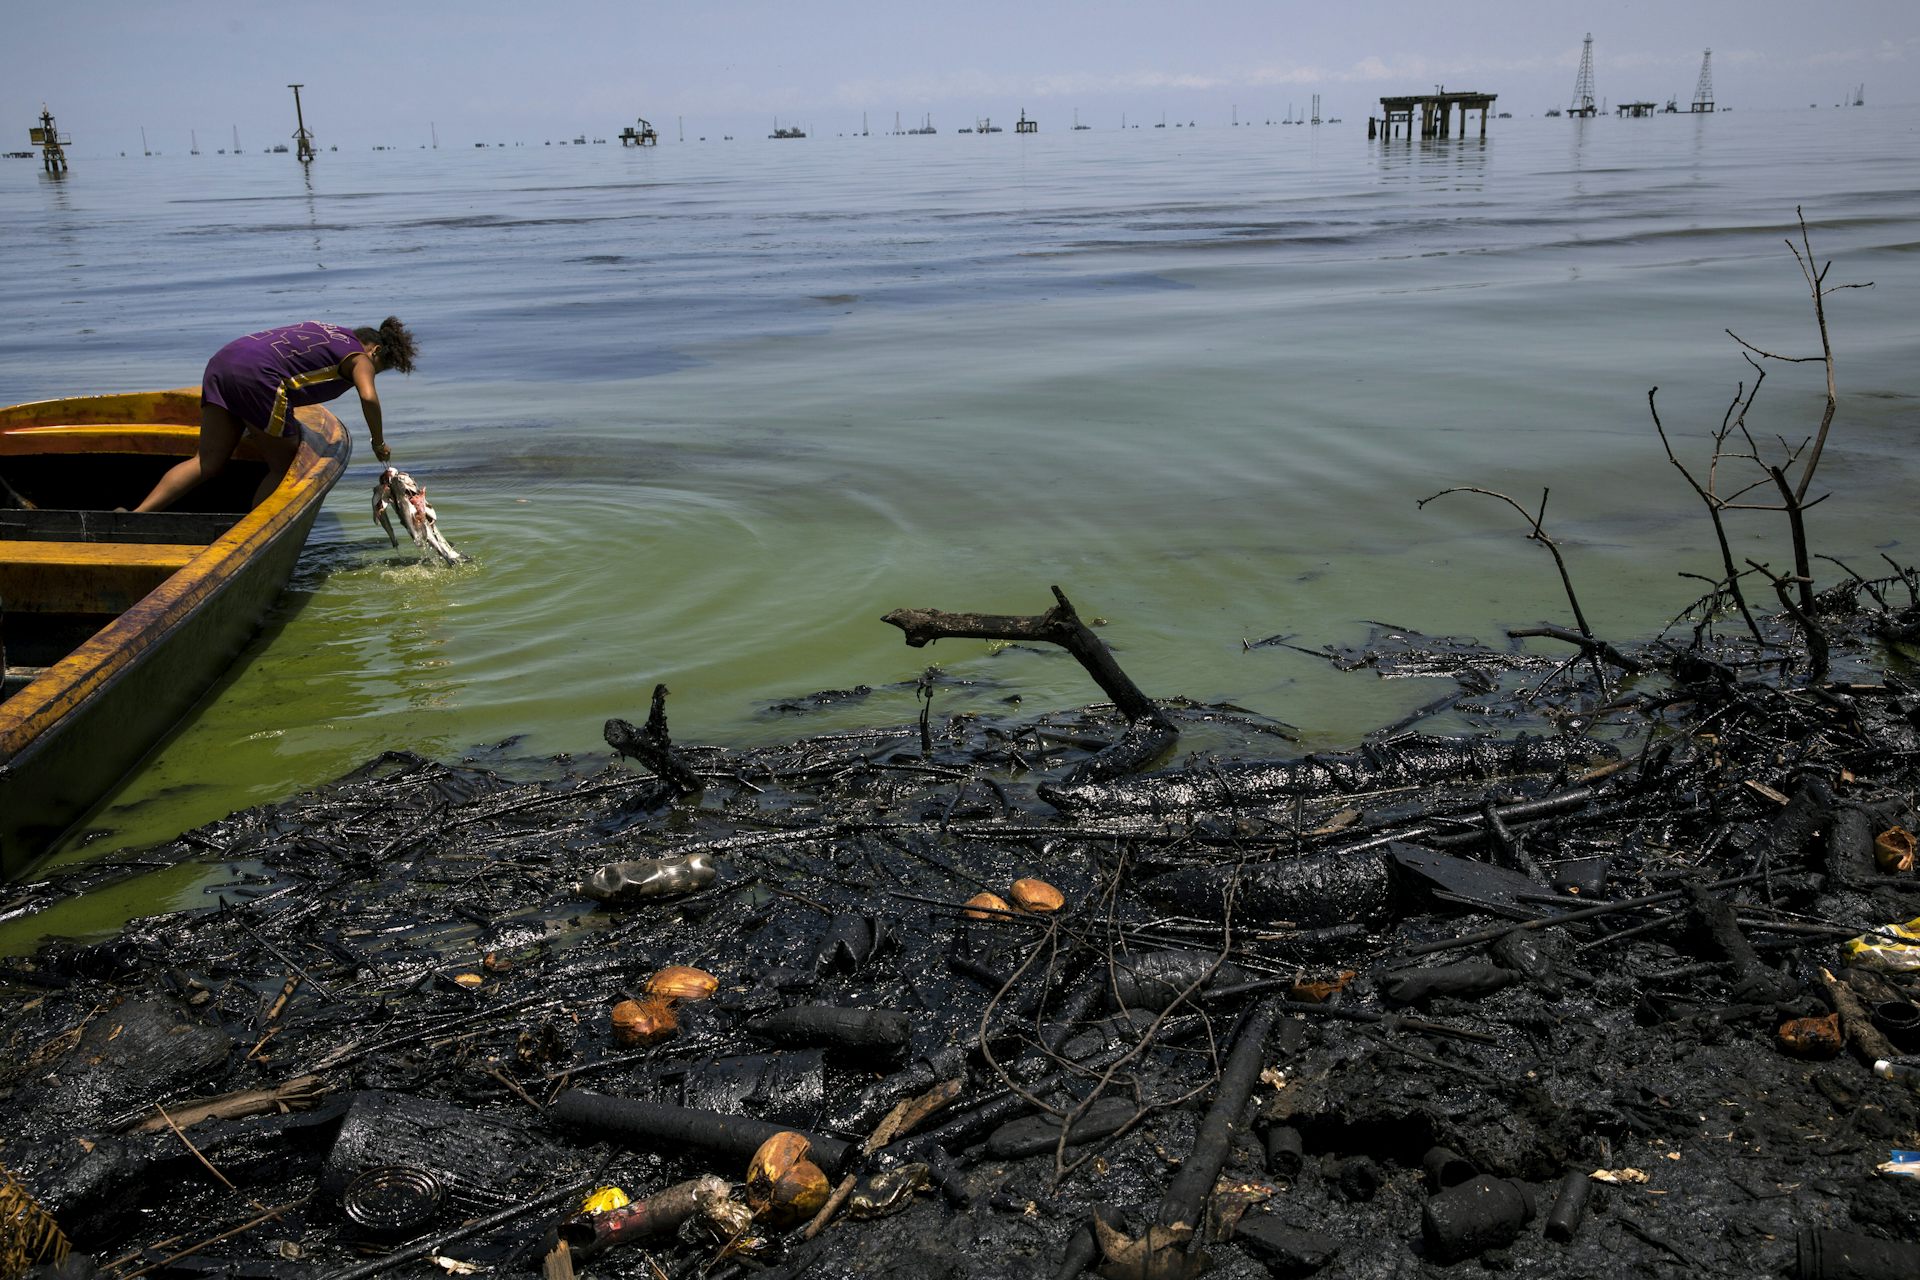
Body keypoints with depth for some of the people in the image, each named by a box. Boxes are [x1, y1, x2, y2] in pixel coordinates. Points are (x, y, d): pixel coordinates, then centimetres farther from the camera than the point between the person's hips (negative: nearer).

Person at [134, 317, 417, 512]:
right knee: (284, 467, 6)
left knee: (208, 462, 7)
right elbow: (368, 397, -11)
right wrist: (379, 443, 1)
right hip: (257, 376, -8)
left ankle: (136, 515, -3)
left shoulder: (329, 332, 32)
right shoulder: (359, 358, 7)